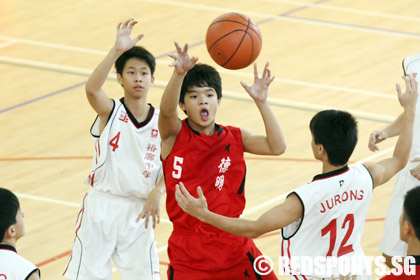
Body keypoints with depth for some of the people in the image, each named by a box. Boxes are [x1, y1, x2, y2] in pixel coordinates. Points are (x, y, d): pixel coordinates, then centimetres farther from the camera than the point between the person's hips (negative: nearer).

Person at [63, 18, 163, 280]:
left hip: (139, 211, 3)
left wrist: (157, 193, -16)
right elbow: (92, 89, -31)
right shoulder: (111, 111, -8)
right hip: (102, 206, -3)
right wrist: (117, 50, -43)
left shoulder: (161, 121, 2)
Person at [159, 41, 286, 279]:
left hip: (234, 246, 3)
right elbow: (167, 110, -27)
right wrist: (179, 74, -47)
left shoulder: (235, 137, 3)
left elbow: (277, 147, -11)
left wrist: (261, 102, -23)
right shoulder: (174, 134, -5)